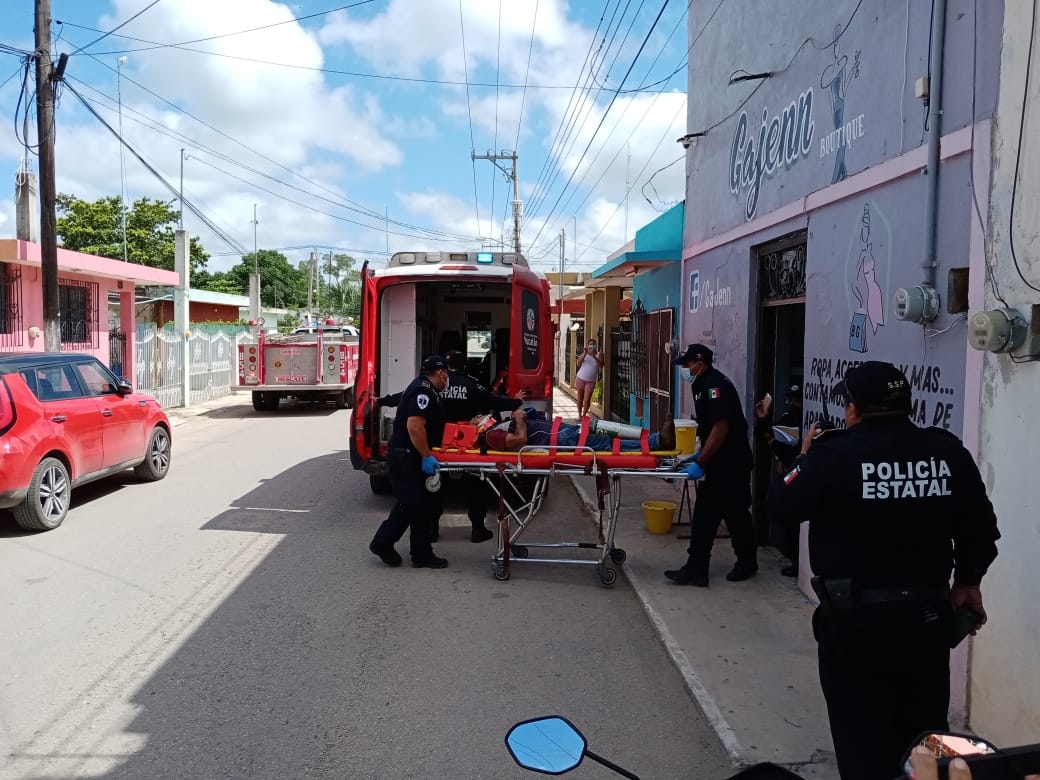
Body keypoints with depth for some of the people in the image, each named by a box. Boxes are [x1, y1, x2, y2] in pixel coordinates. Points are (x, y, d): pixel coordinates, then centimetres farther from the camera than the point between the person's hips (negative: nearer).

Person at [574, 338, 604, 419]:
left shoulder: (599, 355, -1)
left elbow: (601, 365, -16)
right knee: (580, 398, 8)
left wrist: (594, 357, -30)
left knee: (587, 399, -8)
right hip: (580, 379, 2)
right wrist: (585, 353, -23)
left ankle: (584, 415, 6)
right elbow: (578, 363, -12)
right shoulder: (584, 353, 2)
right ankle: (579, 415, 21)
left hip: (591, 381, -1)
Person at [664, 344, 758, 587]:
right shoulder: (703, 385, 12)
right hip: (718, 463, 10)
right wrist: (700, 454, 14)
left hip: (732, 464, -10)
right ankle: (696, 569, 7)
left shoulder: (715, 385, -19)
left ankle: (747, 564, 25)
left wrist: (701, 463, -23)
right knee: (704, 515, 6)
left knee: (735, 514, 6)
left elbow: (721, 428, -25)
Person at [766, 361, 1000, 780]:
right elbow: (981, 528, 6)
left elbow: (782, 506, -5)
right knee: (926, 738, 21)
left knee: (863, 739, 10)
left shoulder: (835, 454, -16)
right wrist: (967, 580, 22)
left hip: (855, 621, -4)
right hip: (927, 616, 5)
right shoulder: (949, 452, -3)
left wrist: (806, 459, 12)